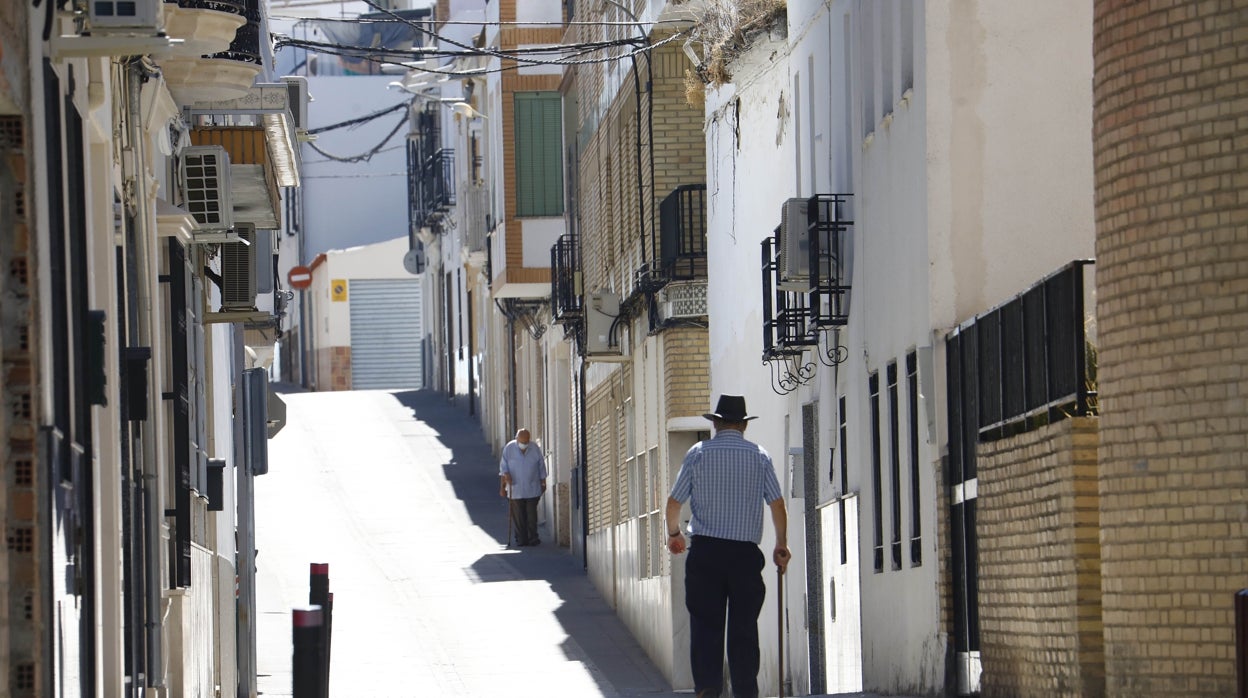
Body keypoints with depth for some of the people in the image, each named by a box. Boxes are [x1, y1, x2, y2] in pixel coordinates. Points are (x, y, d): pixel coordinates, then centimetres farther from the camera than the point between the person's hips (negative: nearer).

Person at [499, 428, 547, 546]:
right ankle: (521, 539, 6)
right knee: (518, 516, 0)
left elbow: (541, 468, 9)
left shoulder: (535, 449, -1)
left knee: (531, 514, -2)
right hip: (516, 489, 0)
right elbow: (503, 468, 1)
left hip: (532, 490, 0)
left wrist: (543, 484, 13)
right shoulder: (509, 449, -3)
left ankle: (532, 538, 5)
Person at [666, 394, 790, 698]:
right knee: (744, 627, 4)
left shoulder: (698, 453, 2)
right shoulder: (759, 456, 3)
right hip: (746, 551, 1)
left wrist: (673, 533, 23)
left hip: (705, 550, -1)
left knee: (706, 625, 0)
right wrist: (781, 545, 15)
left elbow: (674, 501, 4)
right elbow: (777, 504, 1)